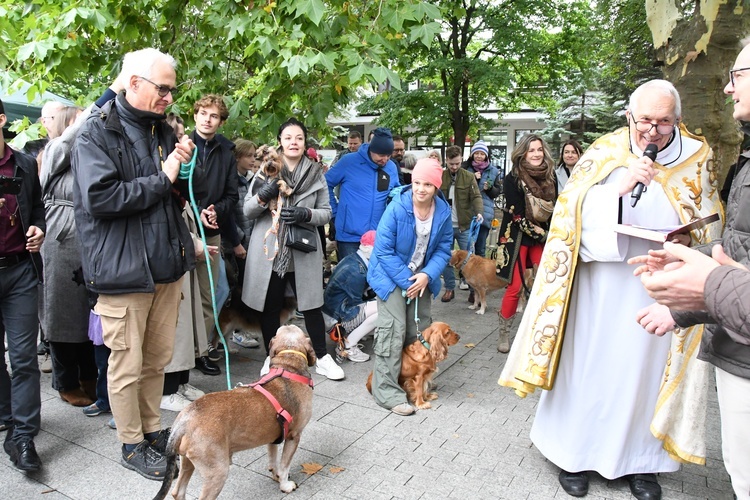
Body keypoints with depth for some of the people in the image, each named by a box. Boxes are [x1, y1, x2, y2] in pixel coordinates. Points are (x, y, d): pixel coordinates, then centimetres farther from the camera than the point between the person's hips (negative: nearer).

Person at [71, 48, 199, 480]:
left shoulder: (165, 132, 13)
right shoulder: (97, 133, -8)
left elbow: (193, 192, 18)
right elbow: (99, 197, -21)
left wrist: (187, 167, -3)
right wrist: (161, 180, -15)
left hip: (168, 266, 6)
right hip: (123, 270, -6)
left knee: (158, 359, 16)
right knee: (128, 364, 6)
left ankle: (152, 429, 34)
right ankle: (132, 444, 25)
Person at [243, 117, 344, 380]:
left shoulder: (316, 174, 3)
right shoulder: (266, 170, 3)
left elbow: (326, 212, 3)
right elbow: (247, 211, 3)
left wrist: (305, 214, -17)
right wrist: (262, 197, -18)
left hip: (303, 251, 0)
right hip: (269, 250, 0)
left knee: (311, 306, 5)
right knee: (270, 307, 9)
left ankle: (322, 357, 20)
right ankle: (271, 357, 26)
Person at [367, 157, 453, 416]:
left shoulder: (443, 211, -8)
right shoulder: (397, 208, -21)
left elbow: (443, 249, -2)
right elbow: (384, 250, -19)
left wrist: (427, 275, -18)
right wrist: (406, 280, -20)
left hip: (421, 277, 5)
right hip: (391, 276, -5)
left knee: (419, 329, 9)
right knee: (394, 329, -13)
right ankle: (386, 390, -6)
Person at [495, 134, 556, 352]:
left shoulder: (550, 177, 4)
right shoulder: (512, 179, -11)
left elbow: (554, 209, 11)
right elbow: (518, 216, -14)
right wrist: (540, 233, -11)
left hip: (543, 236, 5)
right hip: (518, 237, -4)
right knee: (515, 288, -5)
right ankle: (504, 334, 11)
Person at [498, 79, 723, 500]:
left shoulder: (698, 157, 4)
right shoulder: (605, 153, -1)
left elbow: (710, 223, 11)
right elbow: (577, 211, -10)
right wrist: (620, 187, -26)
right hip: (602, 286, -1)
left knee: (647, 367, 11)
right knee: (590, 364, 6)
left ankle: (639, 457, 28)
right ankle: (576, 452, 22)